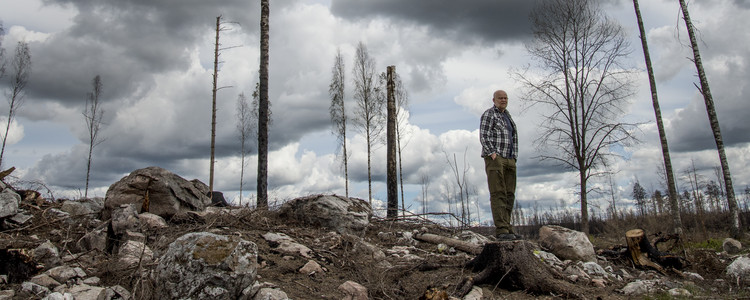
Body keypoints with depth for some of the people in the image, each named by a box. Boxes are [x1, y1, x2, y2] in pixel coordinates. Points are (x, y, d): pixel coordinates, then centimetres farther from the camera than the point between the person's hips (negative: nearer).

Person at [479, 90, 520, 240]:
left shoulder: (507, 116, 24)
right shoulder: (489, 114, 0)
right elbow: (484, 136, -9)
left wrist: (514, 157, 15)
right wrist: (493, 154, -19)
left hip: (509, 160, 8)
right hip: (495, 158, -8)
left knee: (509, 195, 3)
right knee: (498, 193, -13)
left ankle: (506, 229, 5)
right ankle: (501, 229, -17)